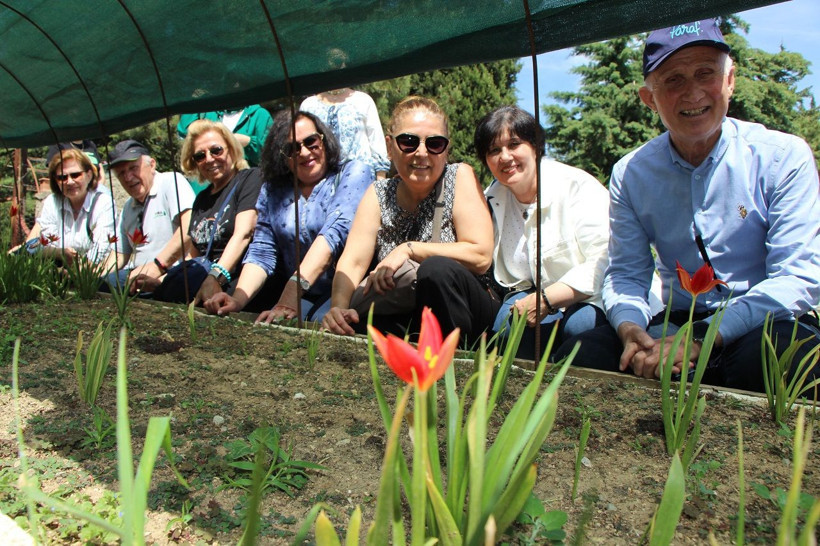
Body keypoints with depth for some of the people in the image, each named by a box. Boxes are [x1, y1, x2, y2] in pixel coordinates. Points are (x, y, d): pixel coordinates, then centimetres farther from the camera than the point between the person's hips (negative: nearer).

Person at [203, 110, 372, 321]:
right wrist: (239, 297, -14)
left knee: (322, 322, -34)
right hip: (299, 297, 4)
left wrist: (294, 289, -29)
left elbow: (336, 231, -16)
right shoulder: (272, 191, 14)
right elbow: (261, 252, 7)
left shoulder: (353, 173, 0)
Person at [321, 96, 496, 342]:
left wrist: (409, 249, -15)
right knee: (344, 322, -27)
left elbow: (481, 256, -14)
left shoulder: (460, 177, -5)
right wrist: (339, 307, -25)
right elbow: (352, 262, -5)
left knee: (437, 268, -32)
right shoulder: (379, 194, 5)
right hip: (405, 320, 1)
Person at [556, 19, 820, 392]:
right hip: (677, 323, 2)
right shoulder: (630, 174, 2)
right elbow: (626, 273, 4)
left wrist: (699, 340, -26)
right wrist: (631, 330, -20)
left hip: (768, 325, -2)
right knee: (580, 355, -22)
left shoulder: (783, 156, -6)